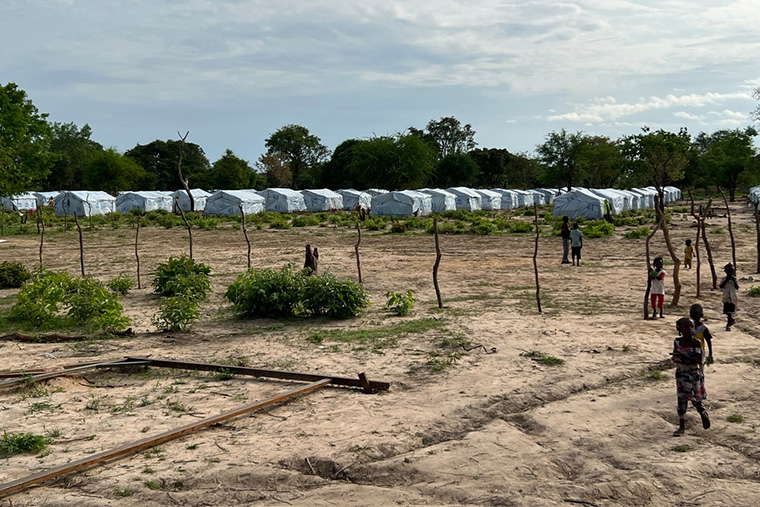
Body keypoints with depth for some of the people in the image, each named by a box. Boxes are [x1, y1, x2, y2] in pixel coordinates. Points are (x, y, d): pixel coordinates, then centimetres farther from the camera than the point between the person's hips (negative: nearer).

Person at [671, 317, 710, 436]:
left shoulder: (696, 342, -13)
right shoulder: (677, 341, -1)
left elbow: (699, 360, -20)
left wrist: (685, 356, -30)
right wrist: (676, 358, -14)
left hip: (694, 374, -3)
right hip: (681, 374, 3)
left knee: (695, 400, 3)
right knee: (681, 400, 5)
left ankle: (704, 415, 36)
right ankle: (681, 427, 13)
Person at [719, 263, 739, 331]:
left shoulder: (734, 279, -2)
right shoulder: (723, 279, 0)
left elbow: (737, 287, -12)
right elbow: (721, 286, -15)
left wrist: (733, 280, -21)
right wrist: (727, 280, -20)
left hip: (732, 298, -2)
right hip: (725, 298, 2)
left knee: (730, 312, -4)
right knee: (727, 312, 10)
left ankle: (728, 325, -1)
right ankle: (732, 320, 36)